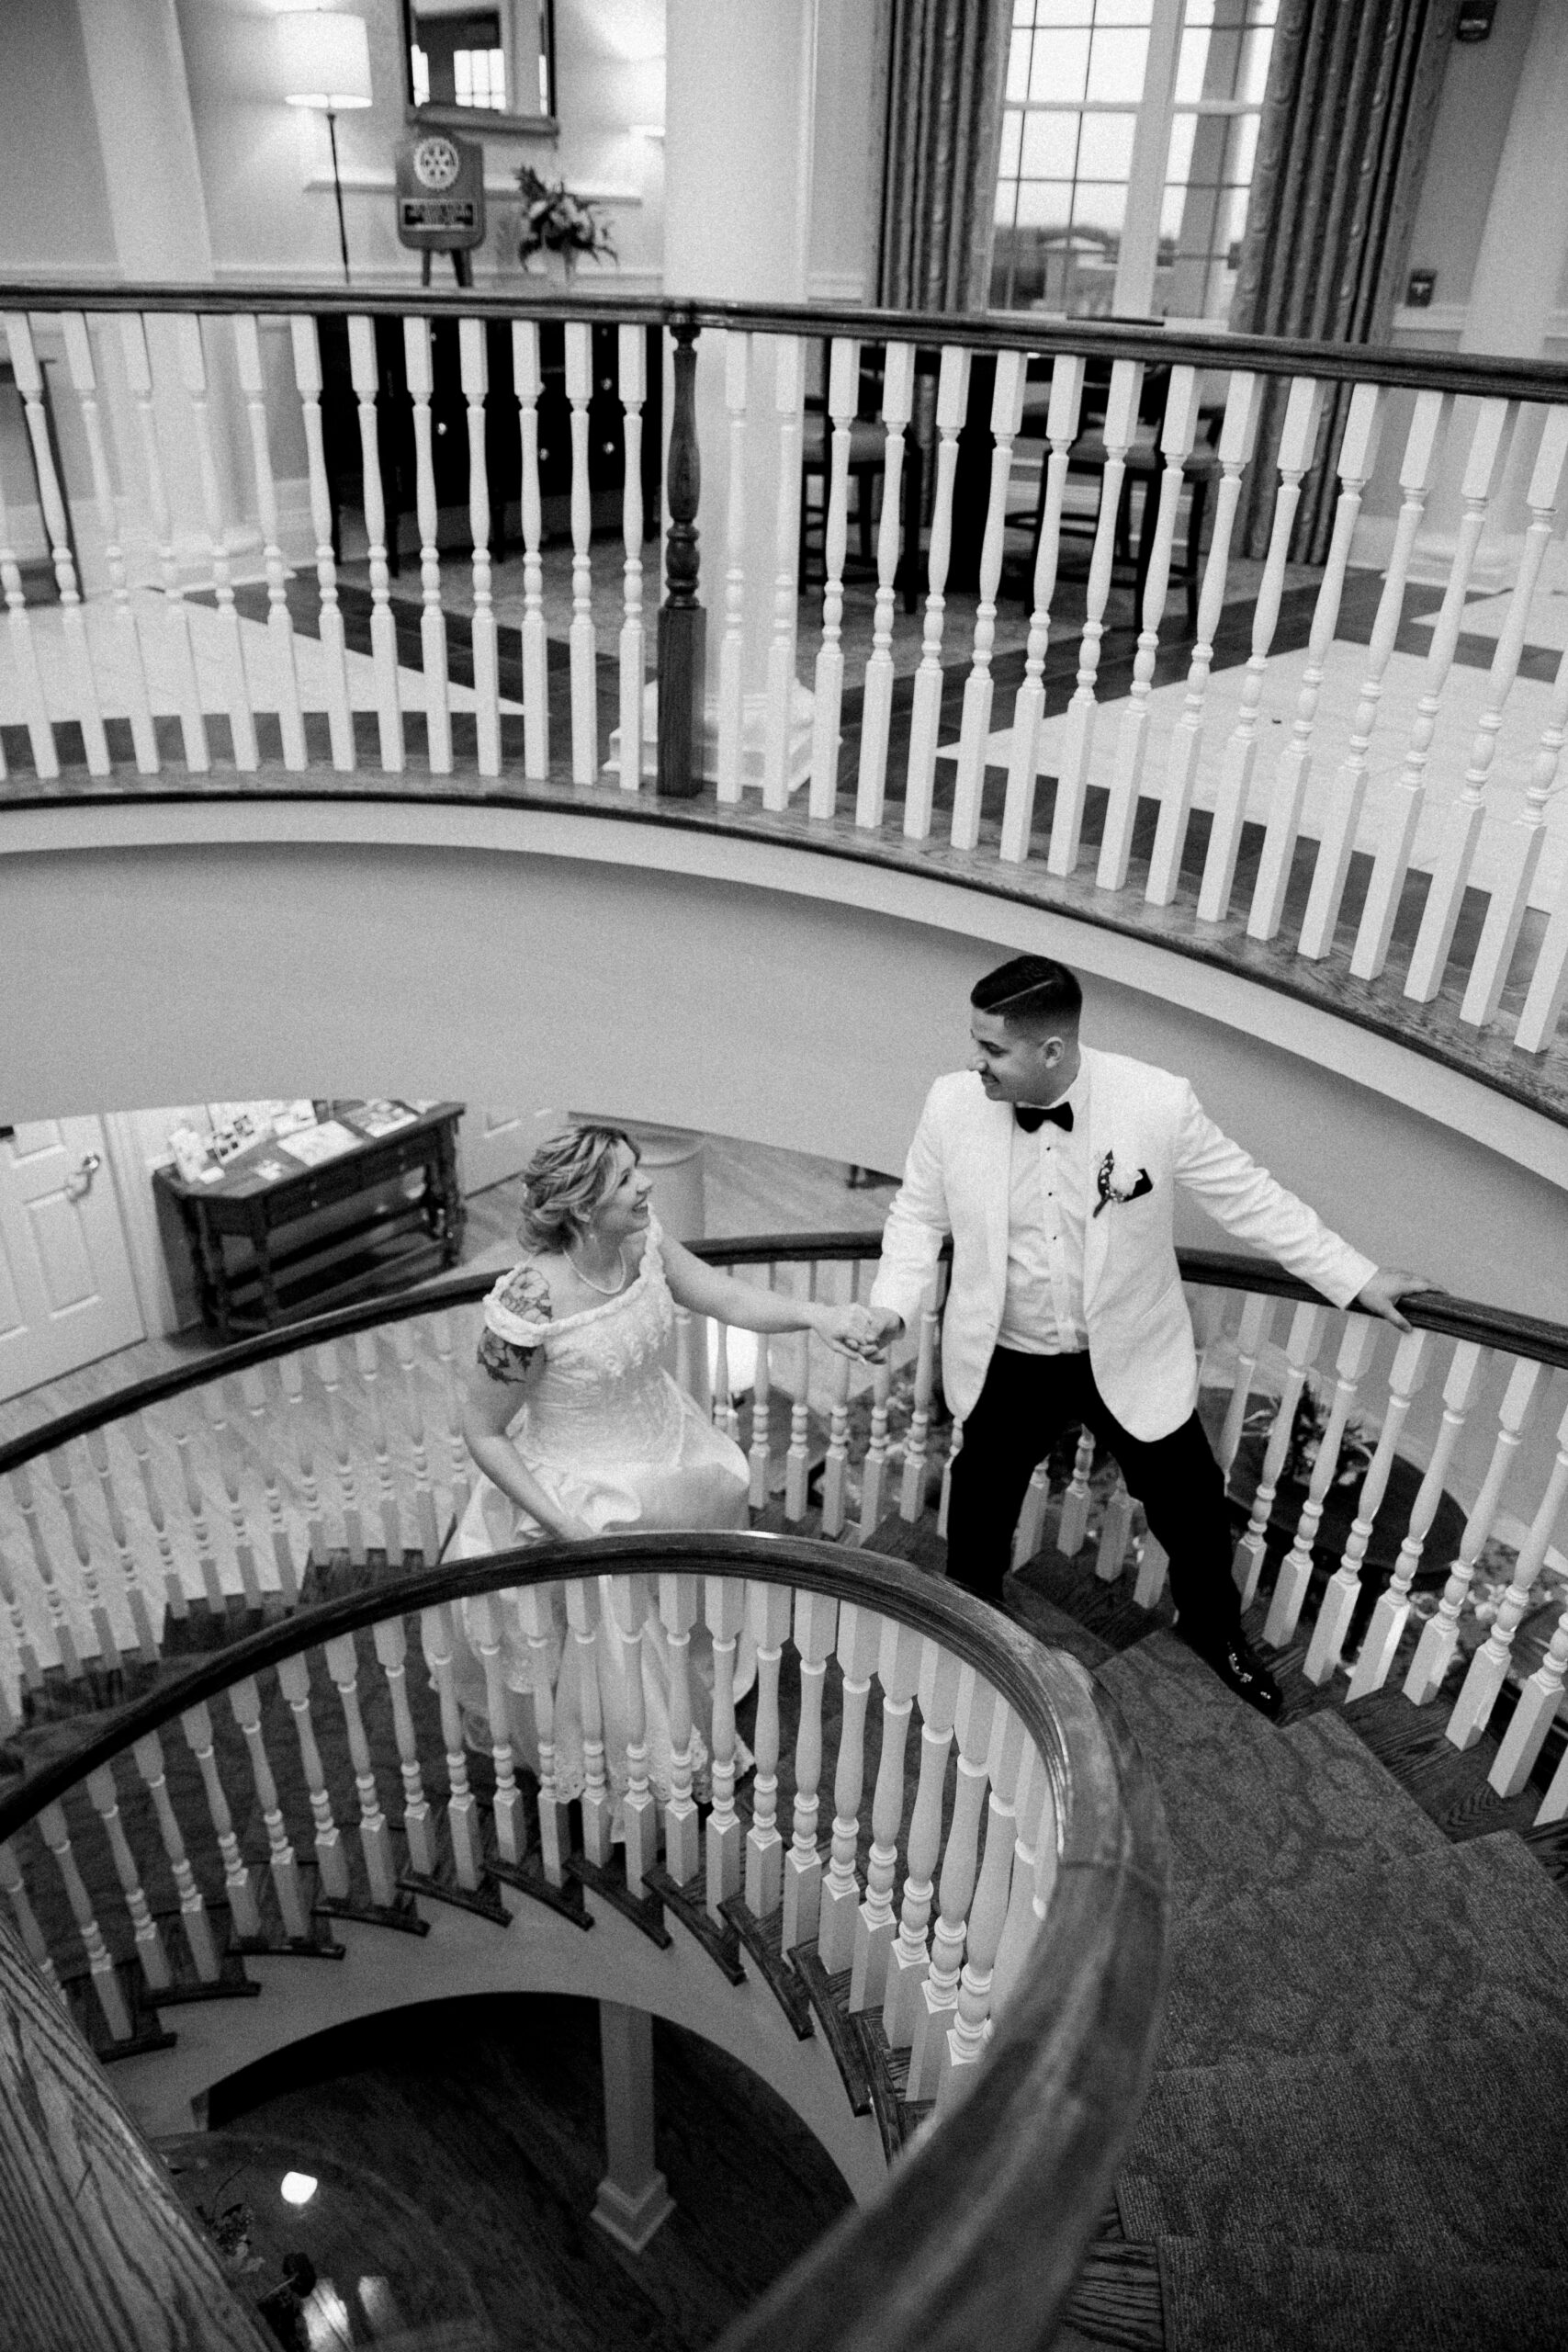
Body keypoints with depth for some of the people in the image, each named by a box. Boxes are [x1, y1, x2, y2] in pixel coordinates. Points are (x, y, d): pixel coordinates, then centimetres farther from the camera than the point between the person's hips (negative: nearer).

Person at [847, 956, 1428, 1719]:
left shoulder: (1157, 1103, -23)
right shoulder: (953, 1103, -18)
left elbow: (1248, 1196, -9)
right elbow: (919, 1214, 0)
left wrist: (1354, 1276, -3)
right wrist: (893, 1300, -16)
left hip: (1130, 1361, -1)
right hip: (1008, 1363, 1)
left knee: (1191, 1509, 16)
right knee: (979, 1515, 18)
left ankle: (1214, 1627, 49)